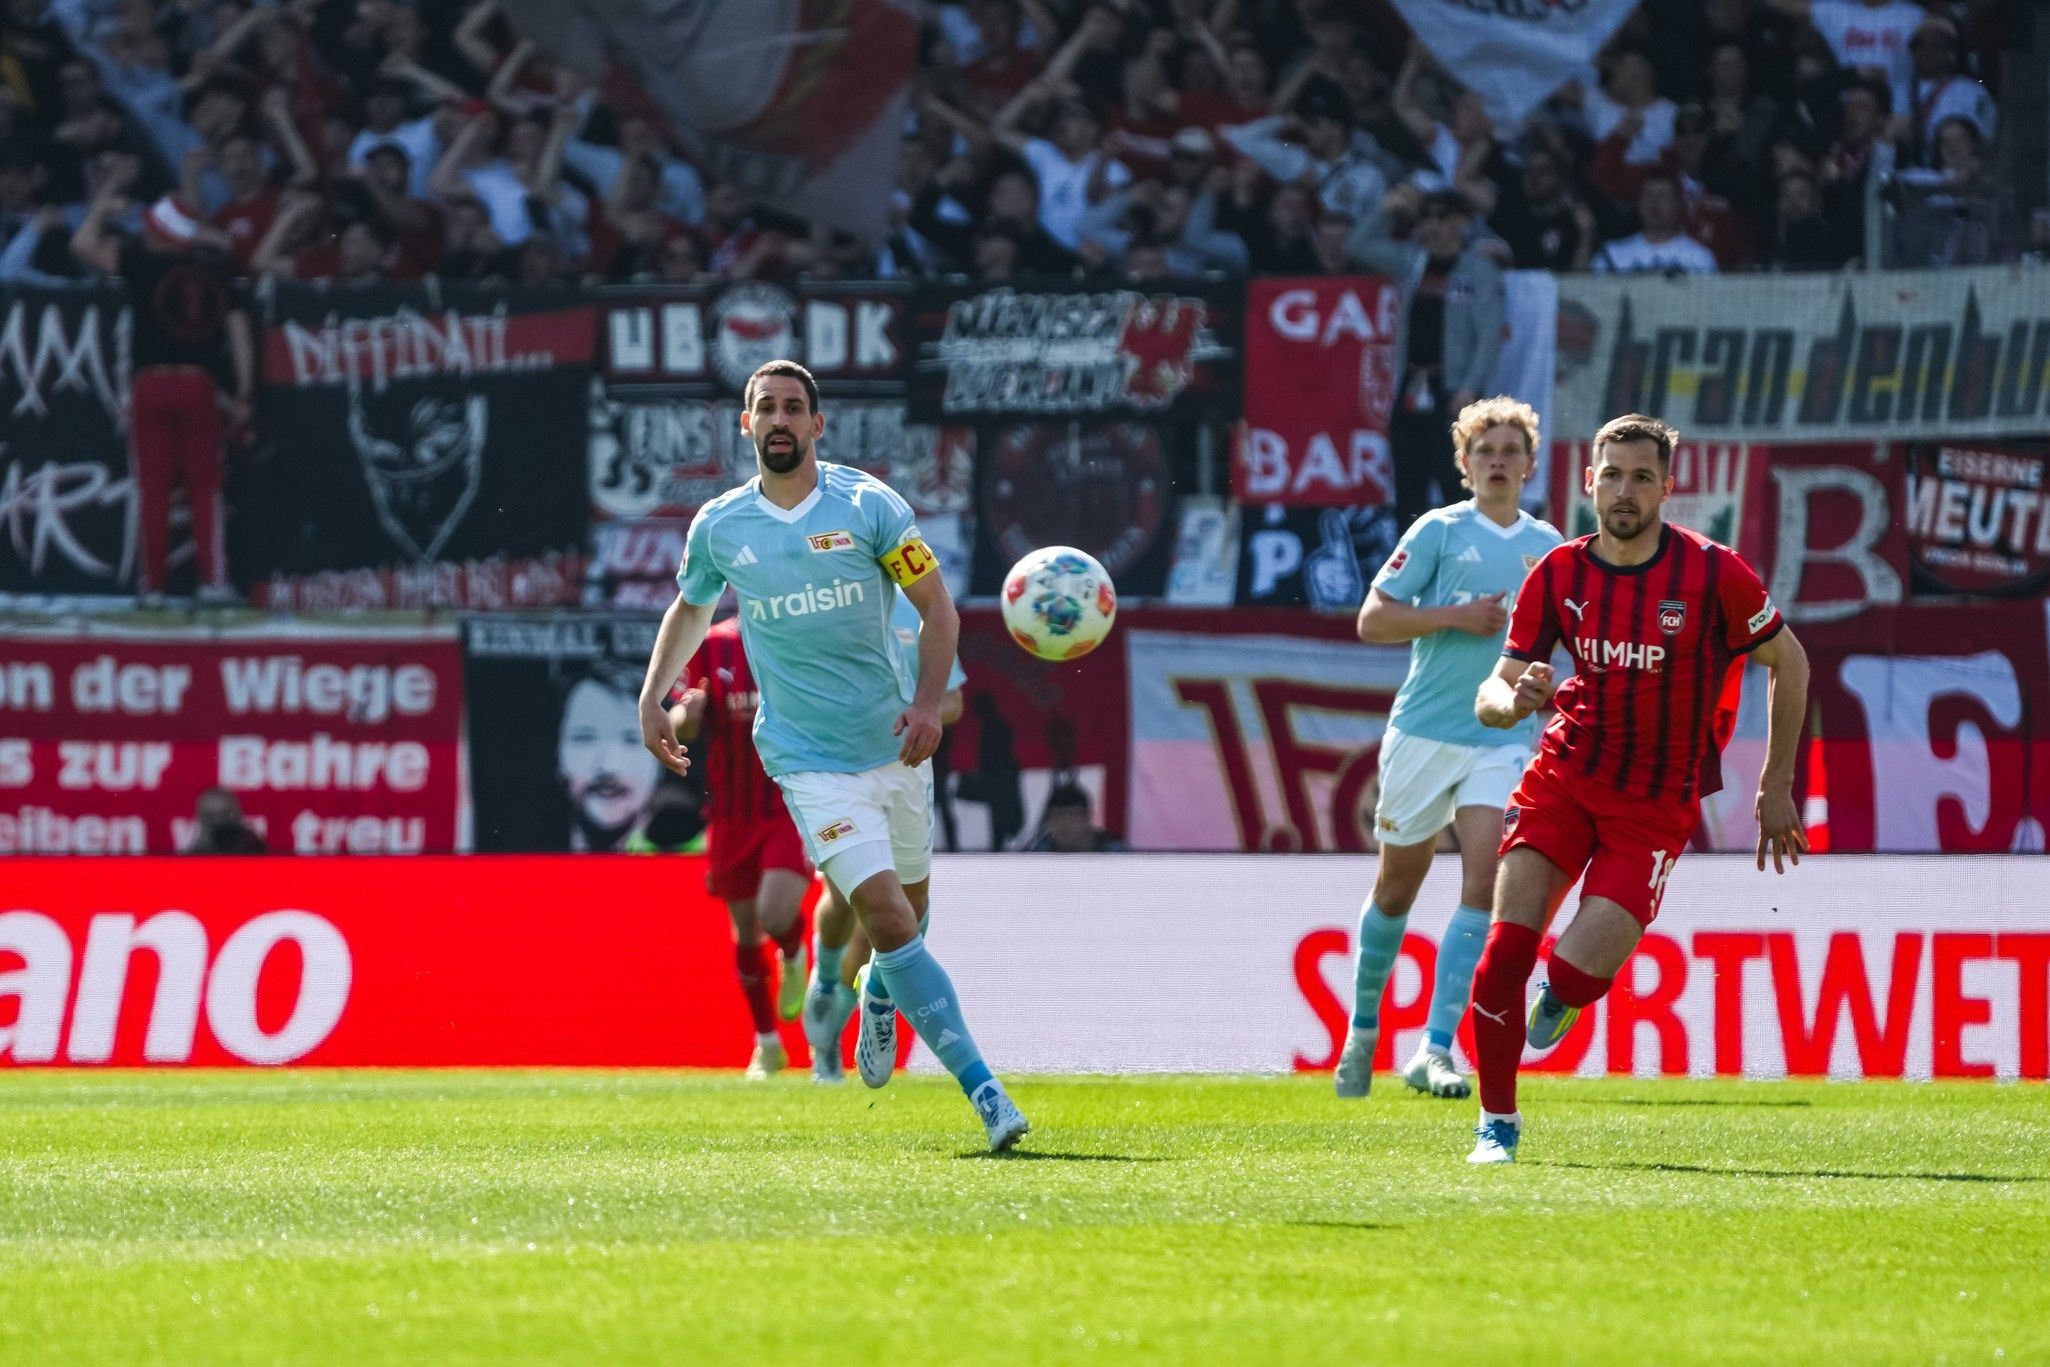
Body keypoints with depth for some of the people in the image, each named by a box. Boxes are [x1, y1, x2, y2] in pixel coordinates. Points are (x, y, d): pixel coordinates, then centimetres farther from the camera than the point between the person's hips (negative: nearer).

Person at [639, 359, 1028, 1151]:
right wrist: (652, 699, 12)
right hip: (809, 758, -2)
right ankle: (984, 1092, -19)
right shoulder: (718, 528, 0)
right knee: (887, 918, -16)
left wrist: (928, 700, -13)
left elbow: (937, 608, 0)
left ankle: (879, 996, 52)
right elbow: (691, 608, 21)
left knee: (910, 904, 15)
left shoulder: (868, 506, -5)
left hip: (895, 747, 2)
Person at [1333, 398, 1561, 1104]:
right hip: (1423, 732, -2)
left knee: (1483, 883, -15)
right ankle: (1362, 1032, 29)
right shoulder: (1439, 531, -2)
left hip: (1503, 739, 2)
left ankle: (1434, 1051, -18)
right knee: (1398, 883, 9)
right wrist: (1456, 615, -16)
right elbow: (1372, 620, -6)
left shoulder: (1547, 546, 10)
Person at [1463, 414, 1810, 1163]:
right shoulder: (1557, 575, -4)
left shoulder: (1713, 573, -12)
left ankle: (1559, 998, 24)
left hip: (1656, 805, -2)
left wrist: (1775, 787, 2)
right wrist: (1512, 699, -28)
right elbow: (1491, 698, -2)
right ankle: (1497, 1123, 4)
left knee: (1576, 972, -15)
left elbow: (1788, 660, 2)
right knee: (1505, 952, -13)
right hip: (1564, 778, 2)